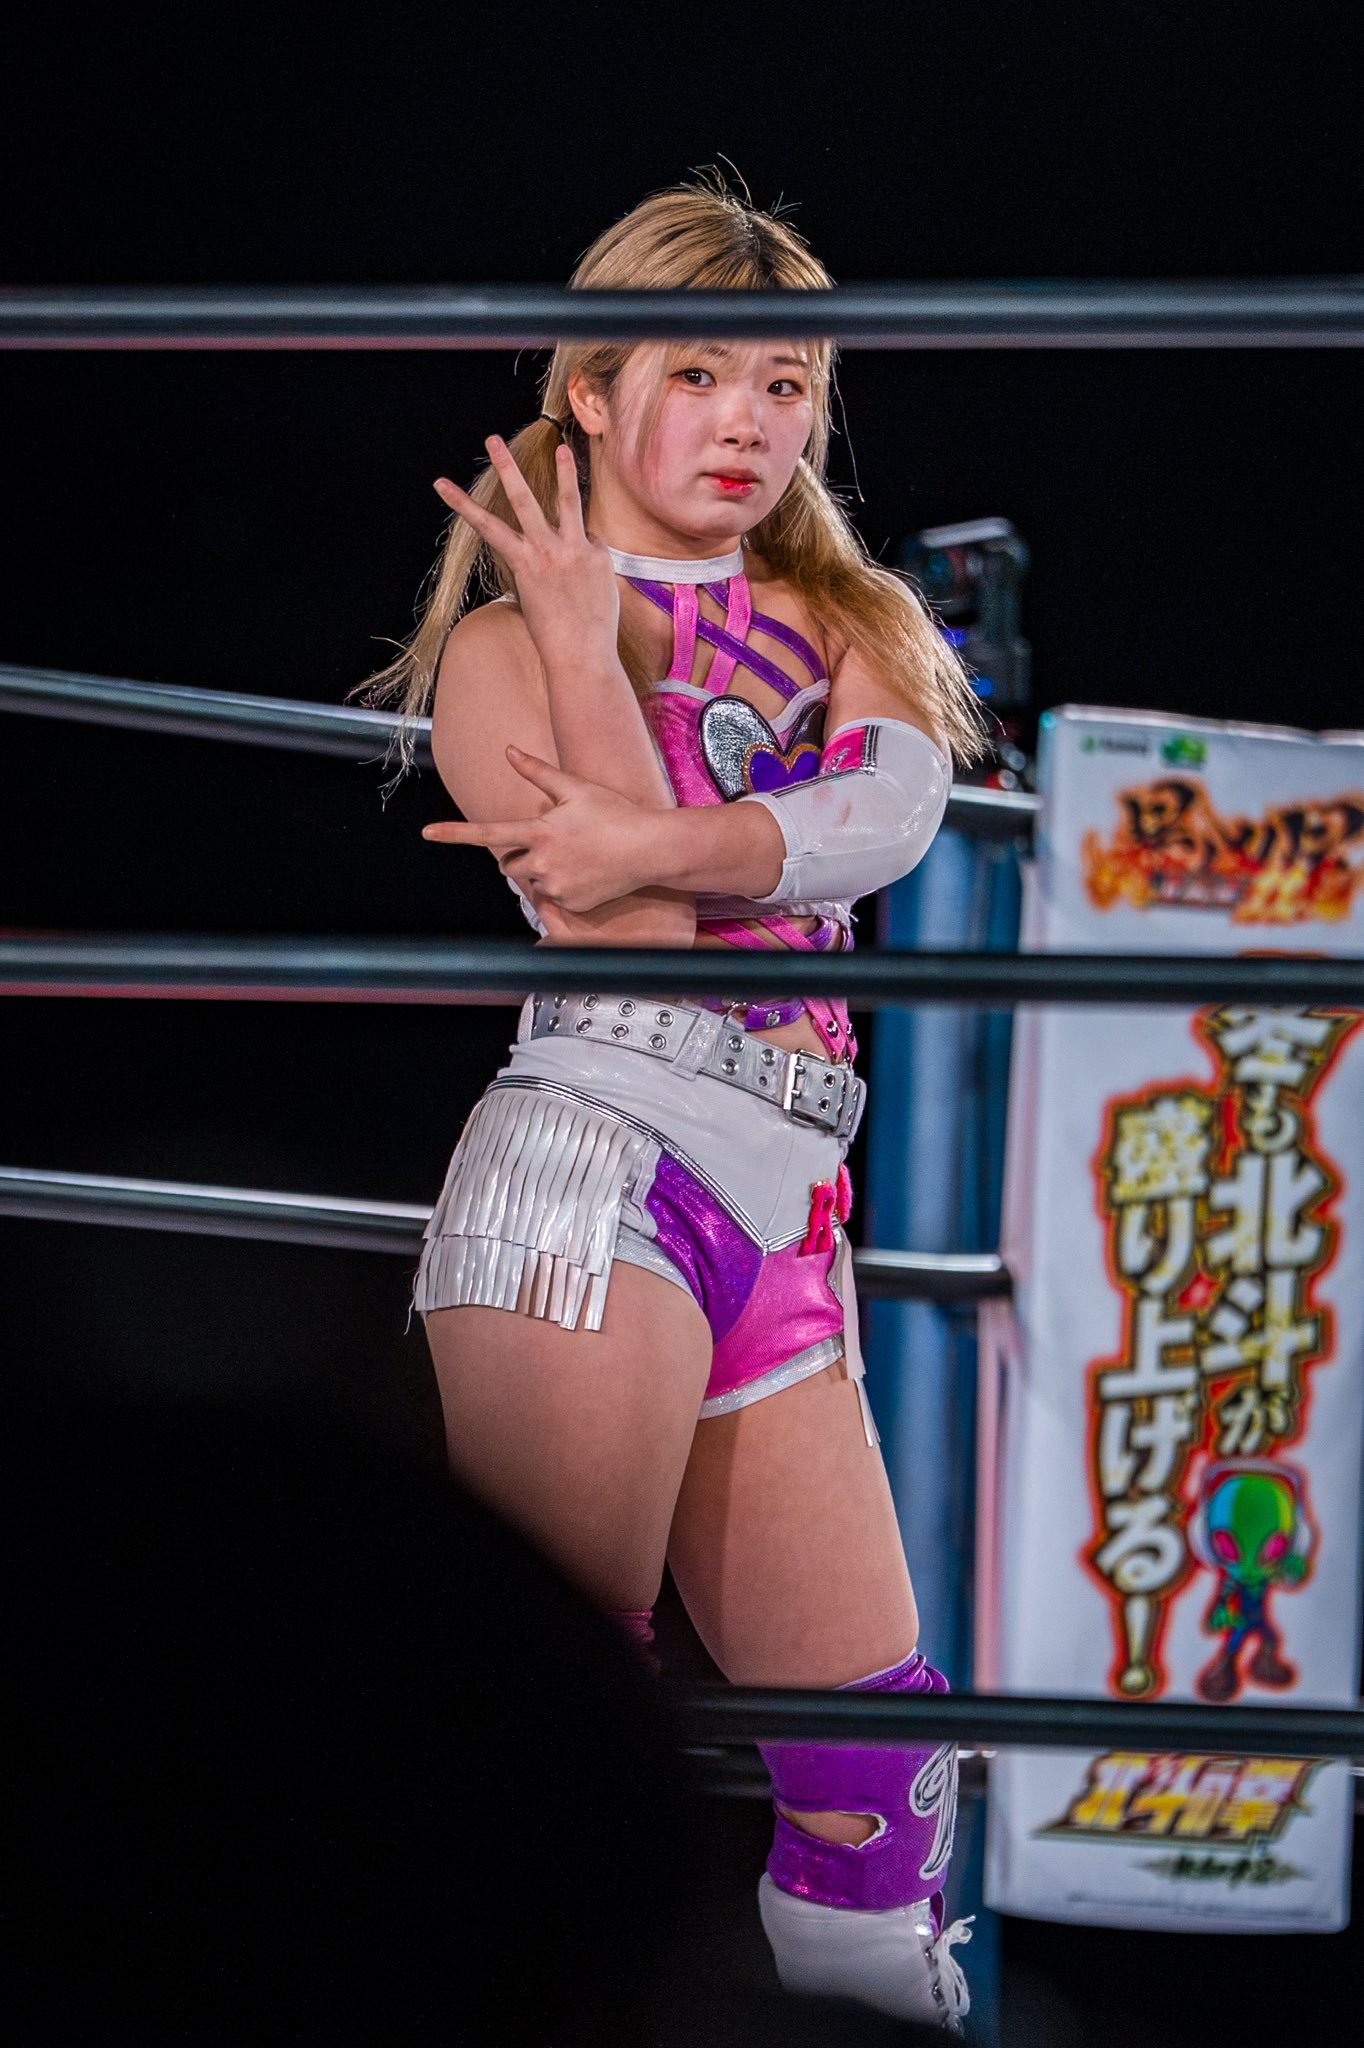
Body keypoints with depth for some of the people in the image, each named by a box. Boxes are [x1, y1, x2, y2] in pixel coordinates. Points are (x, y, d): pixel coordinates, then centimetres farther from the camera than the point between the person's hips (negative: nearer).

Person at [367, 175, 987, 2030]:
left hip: (789, 1214, 6)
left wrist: (660, 846, -20)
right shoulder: (507, 638, 8)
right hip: (597, 1153, -6)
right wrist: (580, 637, -6)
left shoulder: (845, 620, 21)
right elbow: (635, 938, -7)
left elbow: (897, 810, -4)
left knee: (876, 1751, 2)